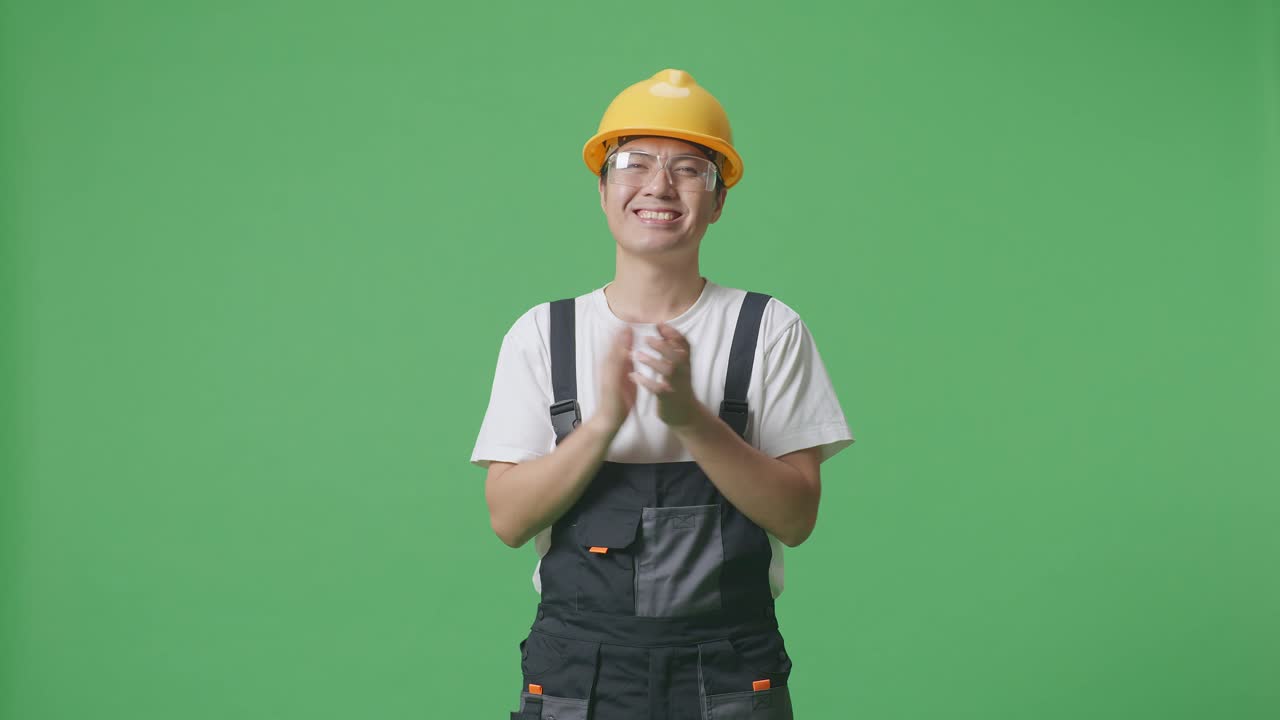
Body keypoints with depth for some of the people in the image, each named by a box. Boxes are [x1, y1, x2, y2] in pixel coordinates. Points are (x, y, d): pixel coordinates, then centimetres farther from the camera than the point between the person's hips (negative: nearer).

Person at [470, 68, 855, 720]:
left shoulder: (770, 330, -1)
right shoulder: (542, 333, 2)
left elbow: (795, 517, -7)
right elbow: (508, 519, -5)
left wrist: (691, 419, -20)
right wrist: (603, 423, -20)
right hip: (575, 666, 1)